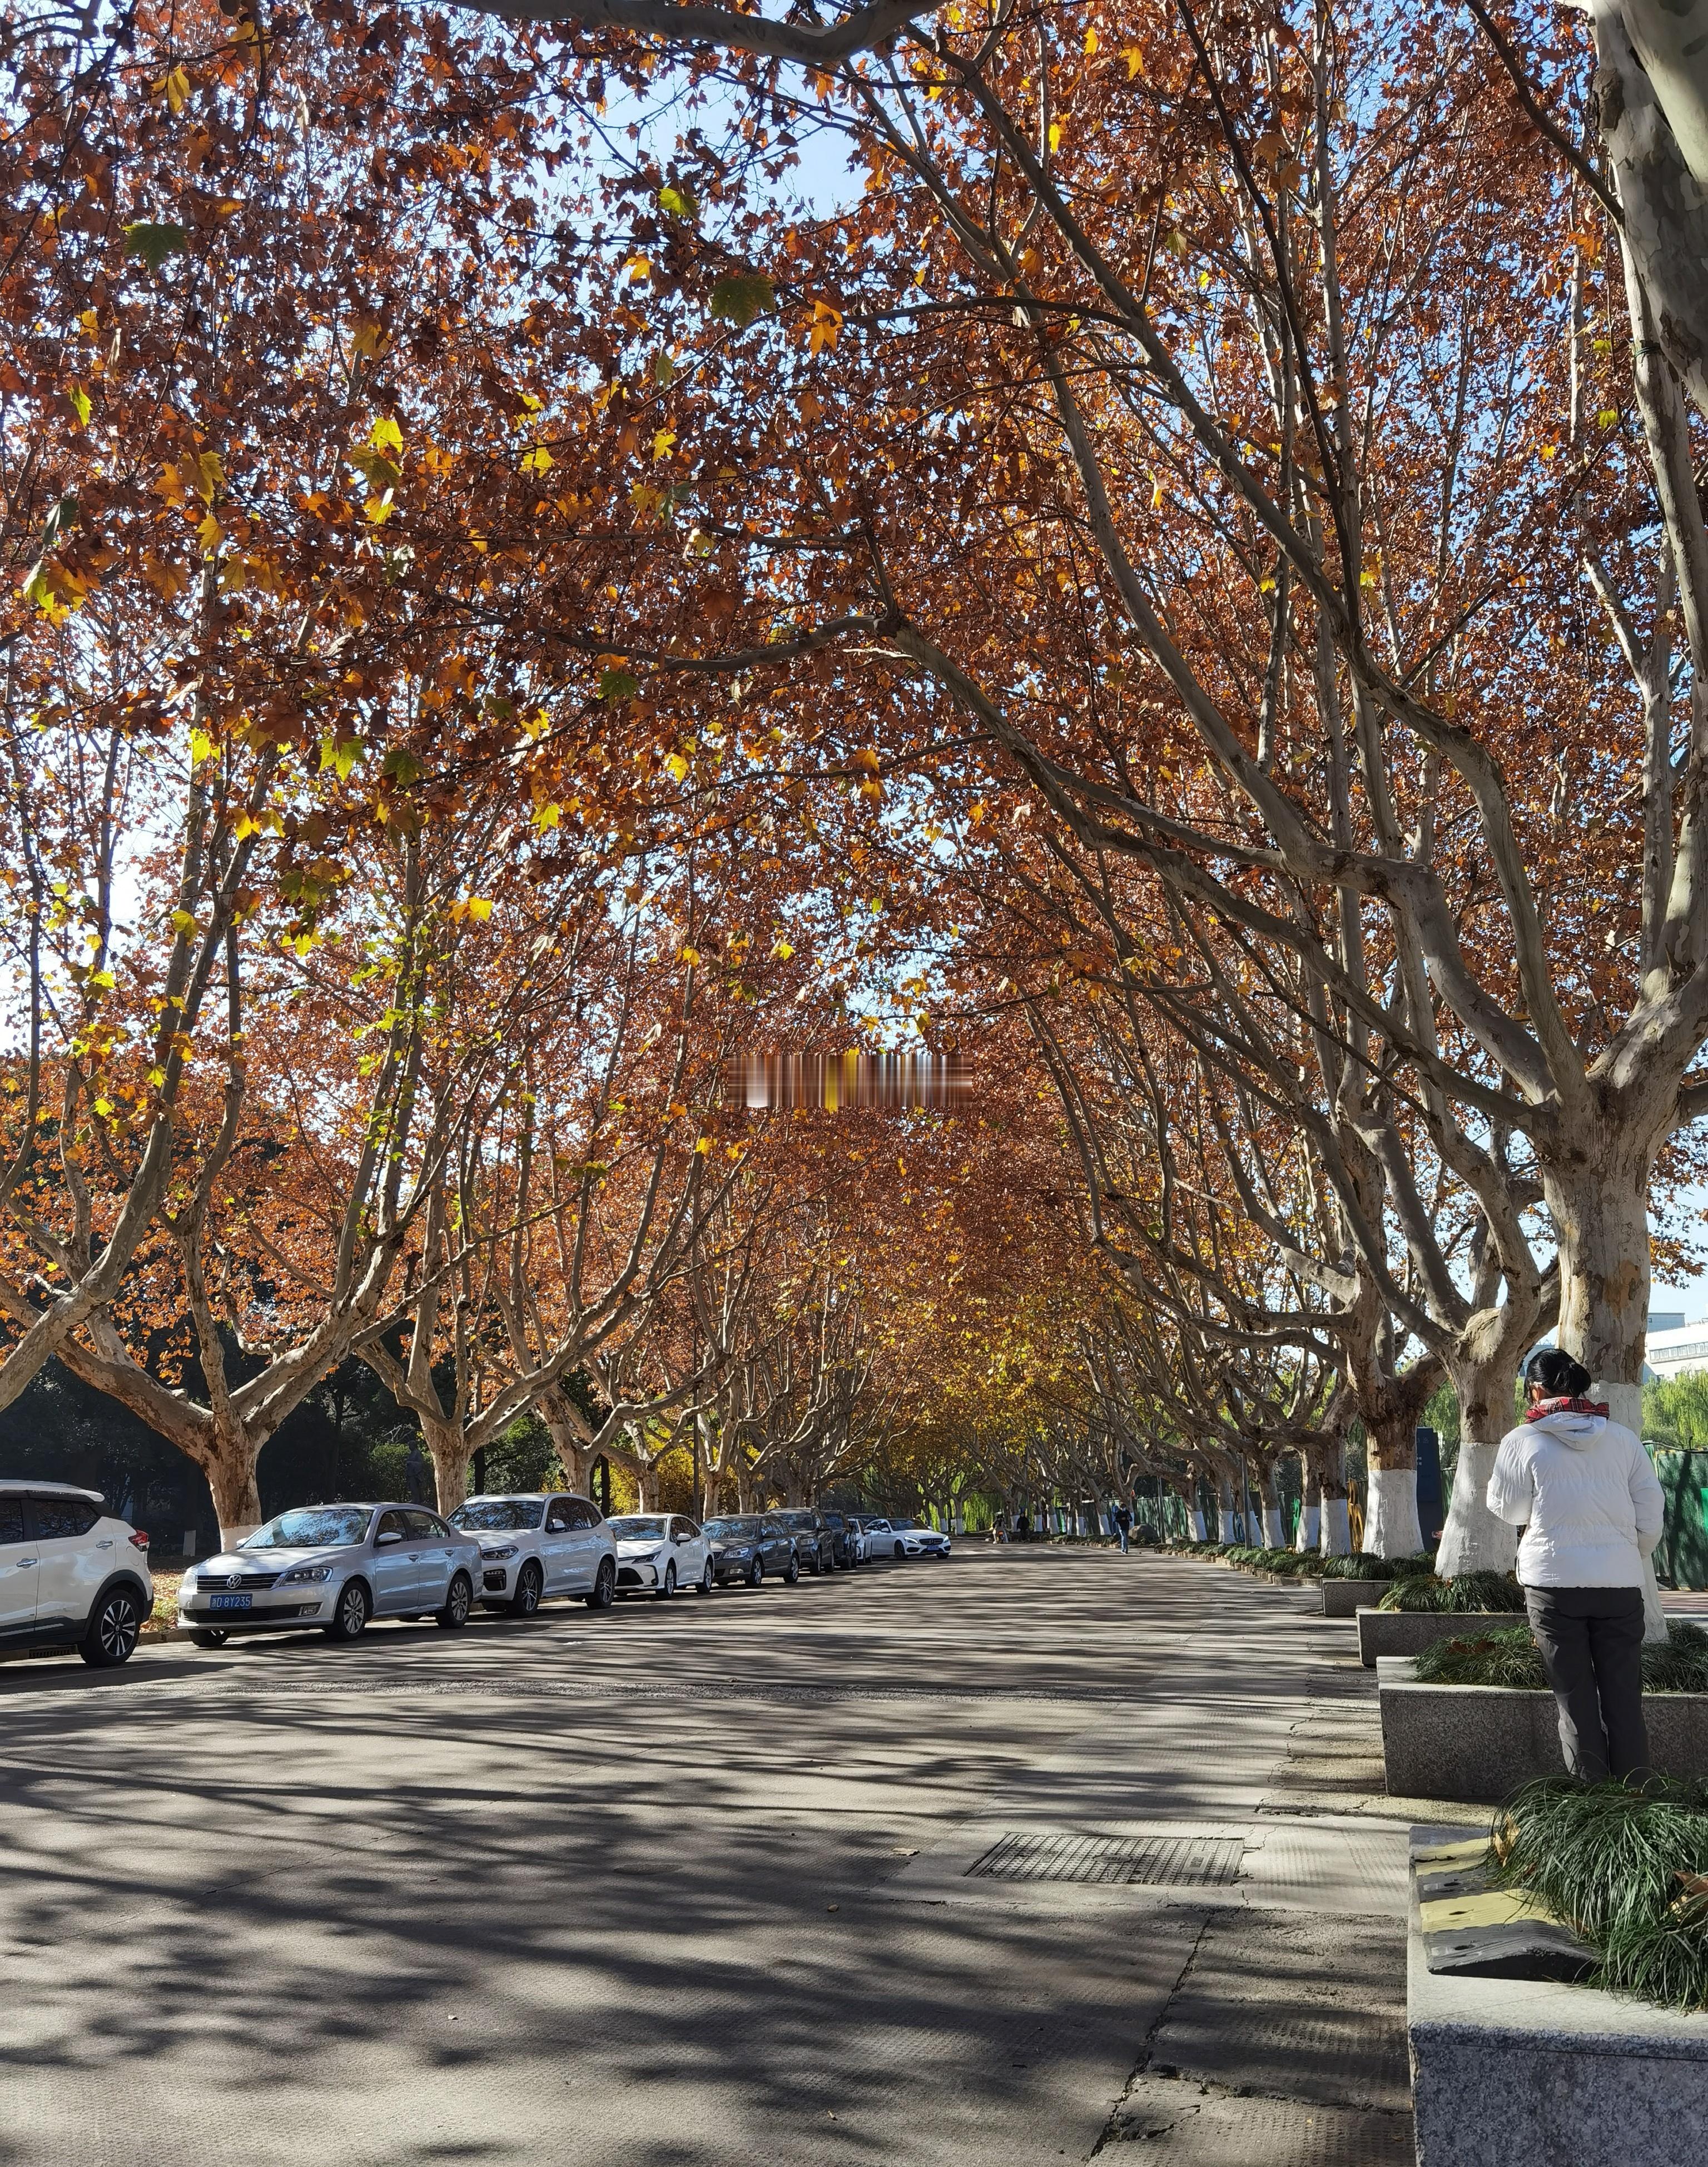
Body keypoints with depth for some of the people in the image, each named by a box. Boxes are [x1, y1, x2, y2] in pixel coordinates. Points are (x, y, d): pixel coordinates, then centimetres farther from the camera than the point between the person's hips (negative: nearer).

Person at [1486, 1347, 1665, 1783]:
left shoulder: (1522, 1441, -4)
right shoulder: (1623, 1439, 3)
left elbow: (1509, 1510, 6)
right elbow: (1651, 1519, 5)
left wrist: (1492, 1486, 26)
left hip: (1554, 1582, -2)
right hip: (1619, 1583, 2)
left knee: (1576, 1699, 7)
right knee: (1624, 1699, 9)